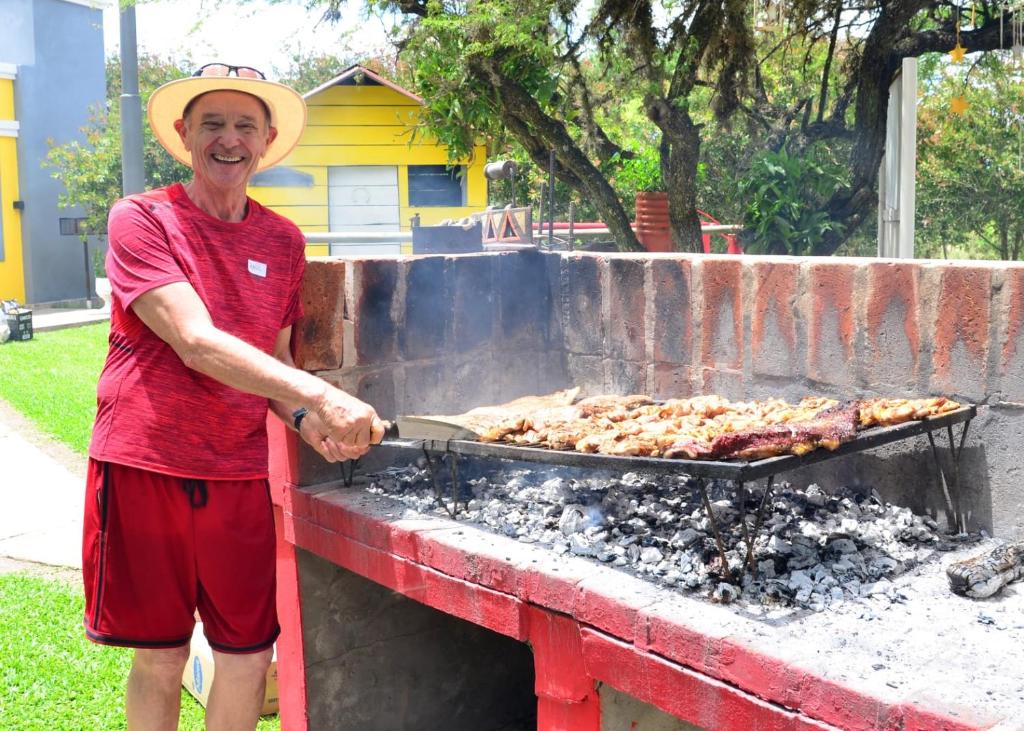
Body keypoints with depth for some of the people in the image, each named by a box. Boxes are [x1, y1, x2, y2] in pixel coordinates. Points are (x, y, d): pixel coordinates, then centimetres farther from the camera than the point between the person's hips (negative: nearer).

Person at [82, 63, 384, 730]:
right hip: (144, 468, -3)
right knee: (160, 658, 10)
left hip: (240, 475, 4)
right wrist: (318, 395, -30)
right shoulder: (141, 220, -8)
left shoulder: (284, 241, 6)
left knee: (248, 656, 8)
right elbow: (196, 343, -21)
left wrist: (307, 419, -7)